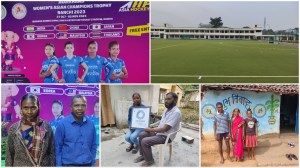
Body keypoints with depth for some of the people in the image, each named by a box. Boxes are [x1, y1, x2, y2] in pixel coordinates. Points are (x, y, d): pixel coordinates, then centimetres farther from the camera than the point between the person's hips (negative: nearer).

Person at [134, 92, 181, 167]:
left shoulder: (176, 112, -26)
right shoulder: (167, 109, 5)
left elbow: (165, 129, -27)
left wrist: (150, 129, -18)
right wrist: (155, 116, 12)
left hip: (166, 136, -10)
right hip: (159, 132, 10)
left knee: (145, 141, -20)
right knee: (141, 135, 6)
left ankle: (149, 160, 0)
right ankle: (142, 155, 19)